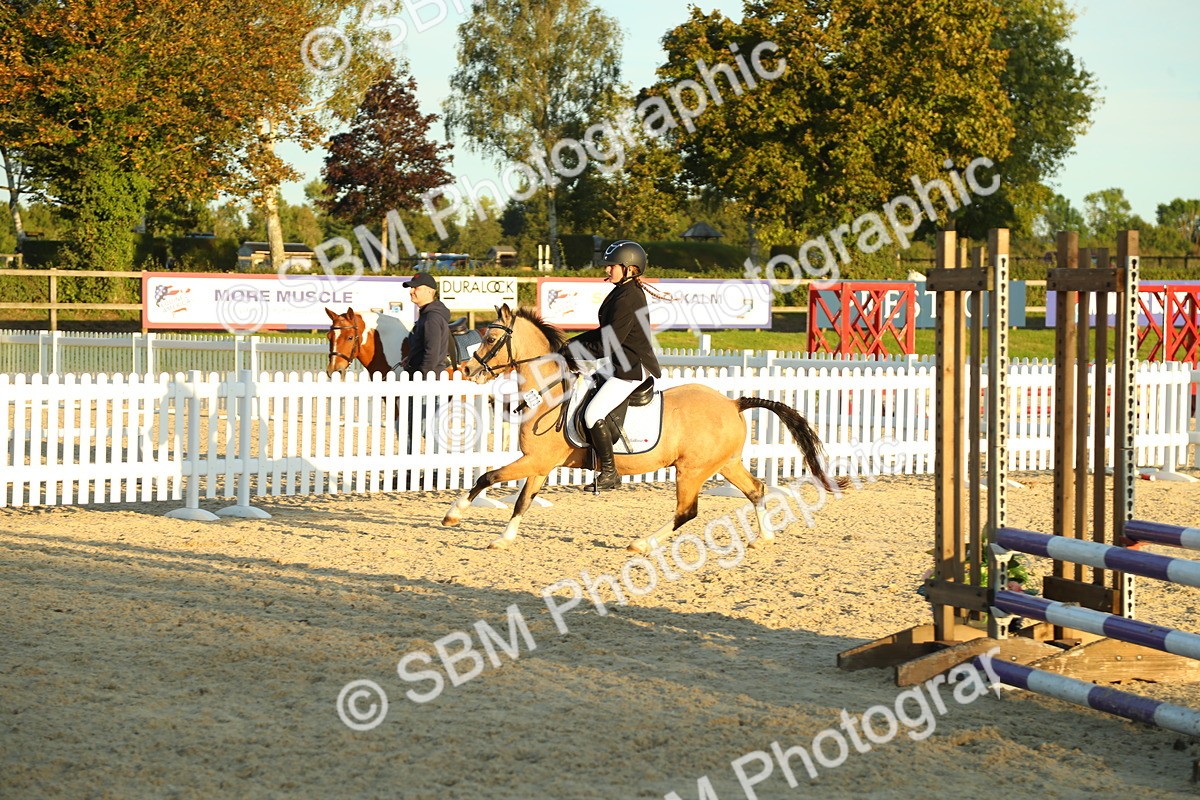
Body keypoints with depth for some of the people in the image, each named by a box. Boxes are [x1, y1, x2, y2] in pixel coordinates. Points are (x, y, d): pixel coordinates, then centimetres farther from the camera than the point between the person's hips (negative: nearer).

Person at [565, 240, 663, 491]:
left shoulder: (627, 300, -21)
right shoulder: (624, 292, 12)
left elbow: (607, 344, -23)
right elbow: (605, 331, 19)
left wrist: (576, 349, -12)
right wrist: (574, 343, 10)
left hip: (632, 369, -11)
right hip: (622, 364, 11)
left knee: (594, 414, -17)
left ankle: (609, 473, -9)